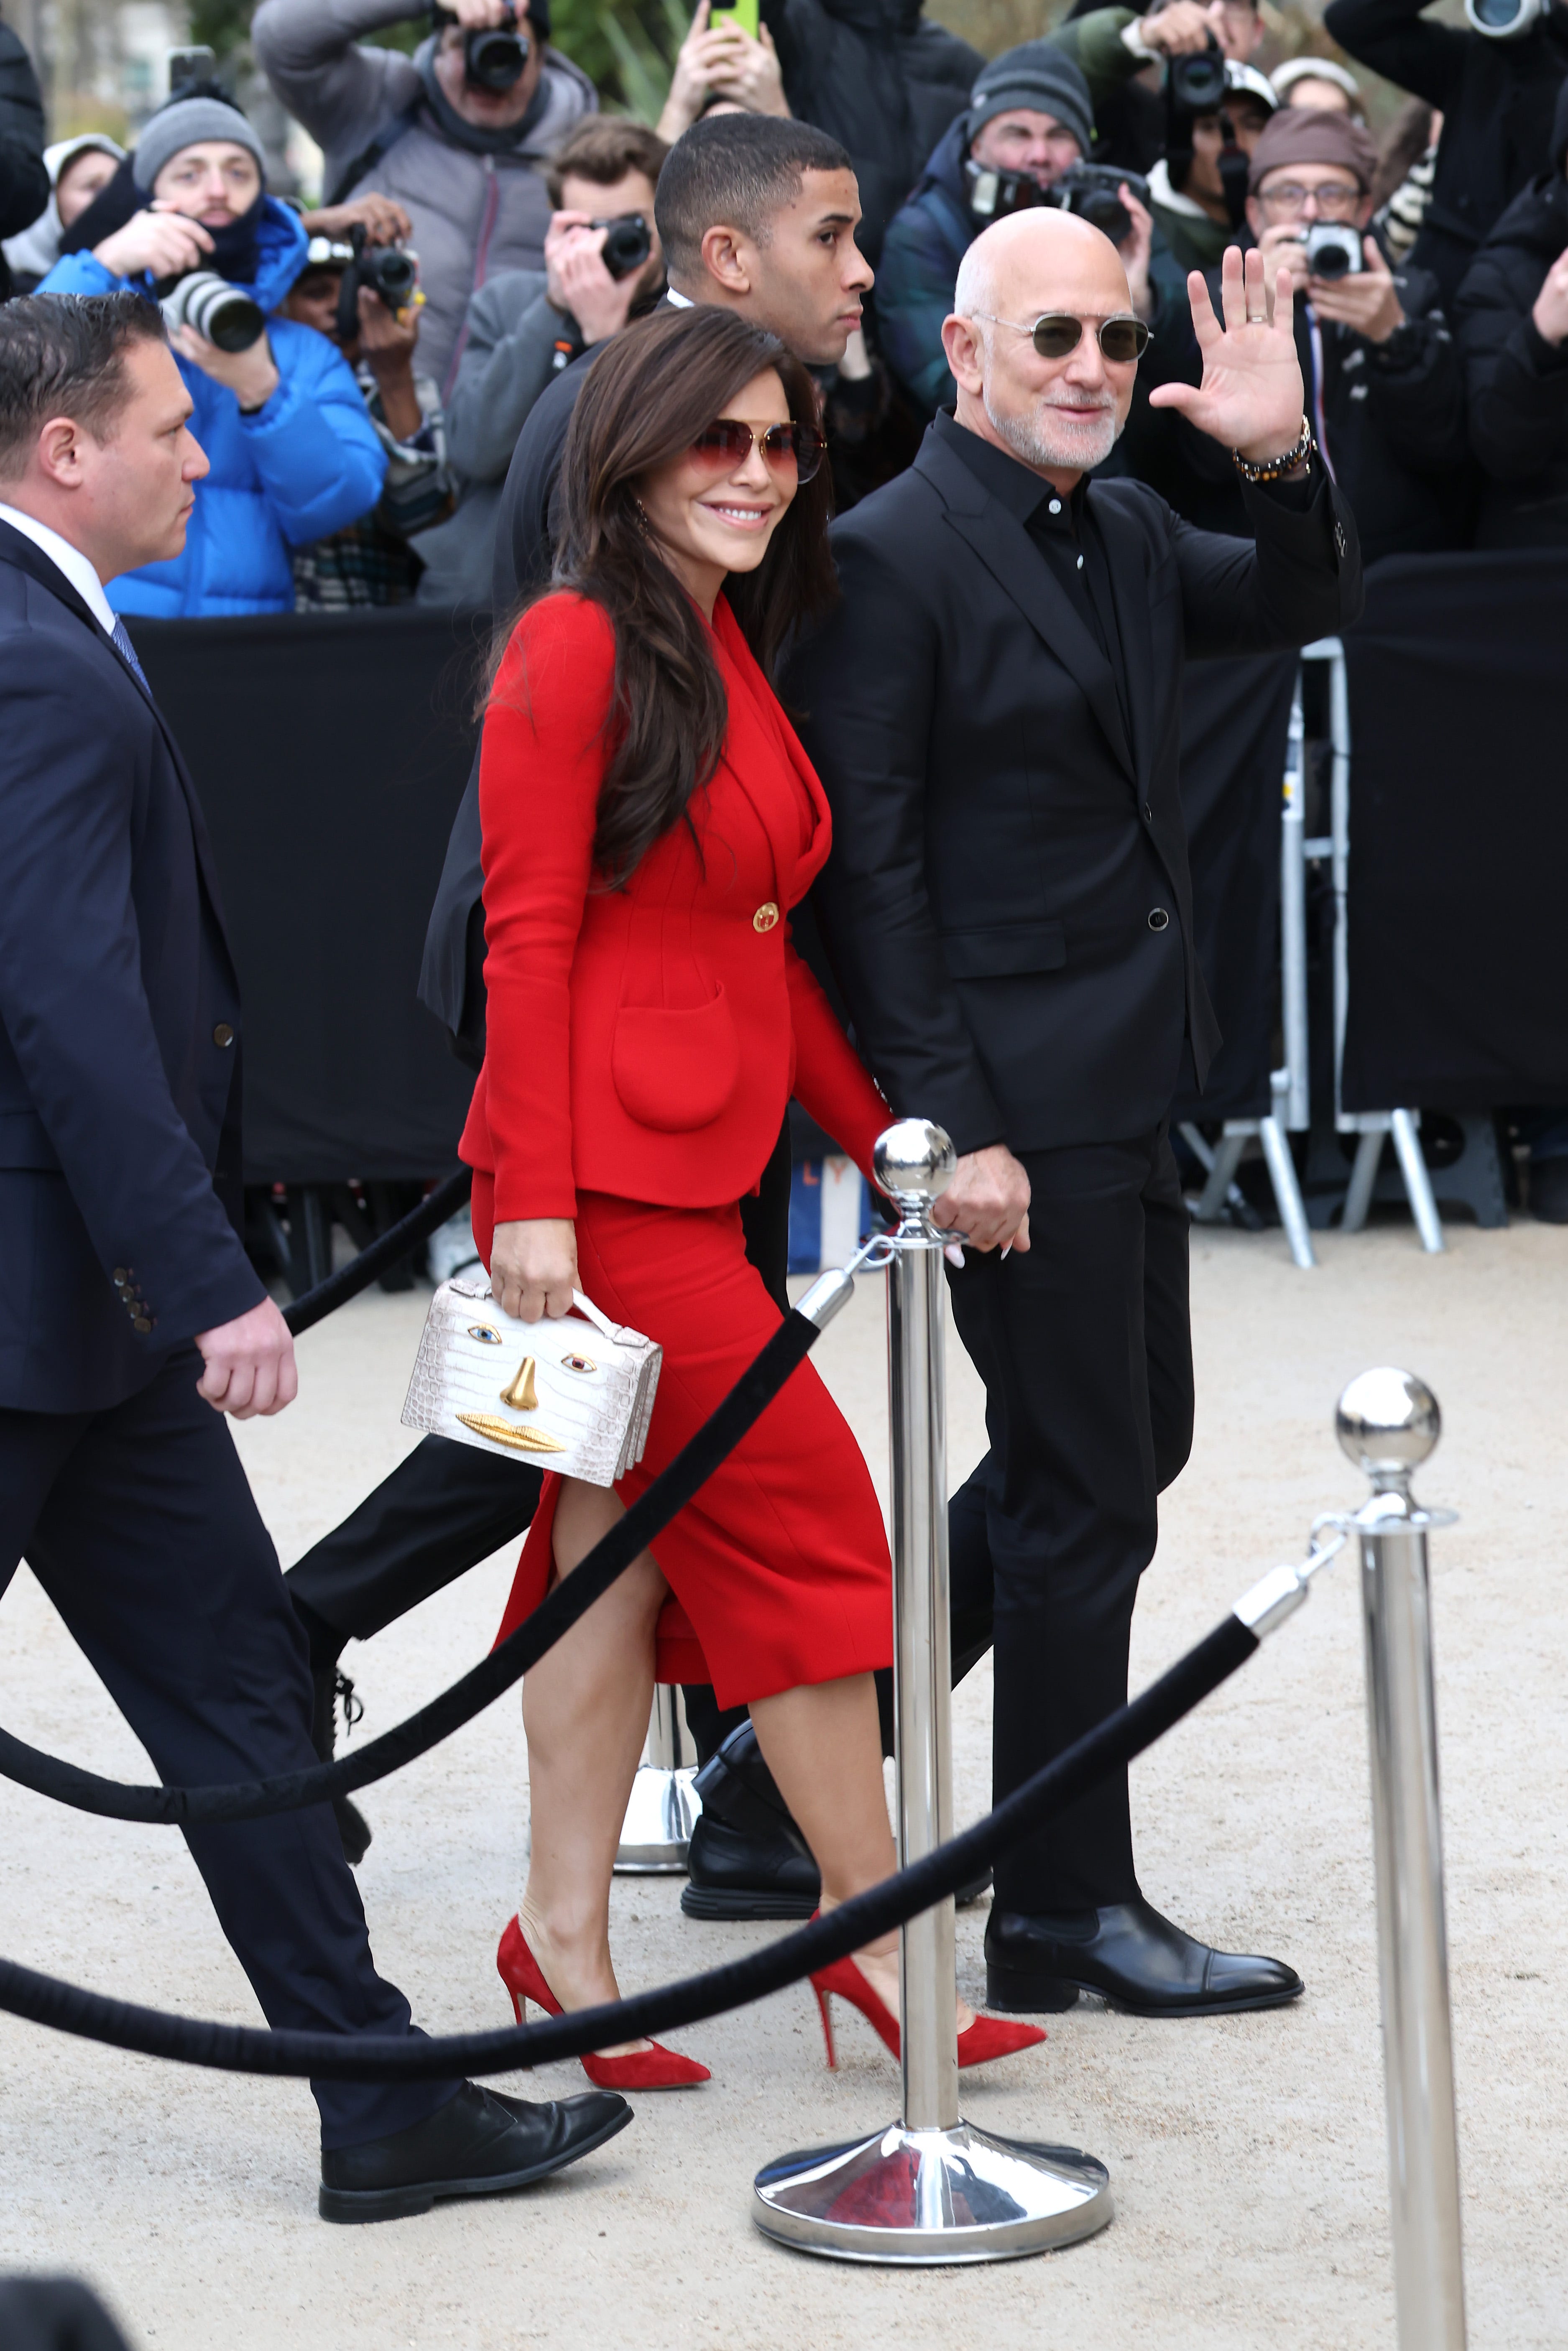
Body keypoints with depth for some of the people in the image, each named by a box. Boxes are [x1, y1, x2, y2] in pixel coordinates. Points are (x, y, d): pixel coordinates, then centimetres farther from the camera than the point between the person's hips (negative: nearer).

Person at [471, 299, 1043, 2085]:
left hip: (696, 1167, 9)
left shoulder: (729, 650, 16)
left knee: (627, 1542, 9)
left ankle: (566, 1939, 15)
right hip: (603, 1180, -9)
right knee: (806, 1518, -2)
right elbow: (528, 938, -15)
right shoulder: (578, 647, -11)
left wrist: (882, 1137, 17)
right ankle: (870, 1921, 9)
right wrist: (531, 1197, -18)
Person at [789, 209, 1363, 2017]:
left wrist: (1283, 465, -6)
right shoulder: (891, 557, -14)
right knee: (1086, 1496, -2)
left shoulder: (1126, 531, 11)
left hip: (1126, 1082, 9)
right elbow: (865, 863, -16)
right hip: (1018, 1098, -9)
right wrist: (949, 1126, -19)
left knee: (1129, 1443, 18)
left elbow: (1304, 612, 15)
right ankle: (1063, 1913, 9)